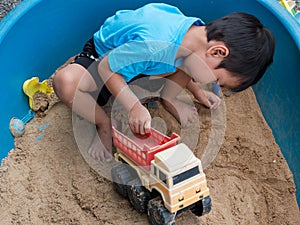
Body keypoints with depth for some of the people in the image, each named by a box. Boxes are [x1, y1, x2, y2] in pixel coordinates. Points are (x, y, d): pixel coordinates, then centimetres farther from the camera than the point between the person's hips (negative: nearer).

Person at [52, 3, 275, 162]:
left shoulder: (196, 30, -18)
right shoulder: (153, 47, -45)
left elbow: (180, 65, 7)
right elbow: (106, 69, -30)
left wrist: (197, 90, 5)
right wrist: (134, 106, -38)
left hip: (135, 57, 6)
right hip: (103, 57, -6)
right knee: (65, 82, -38)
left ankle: (168, 99, 7)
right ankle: (104, 125, -13)